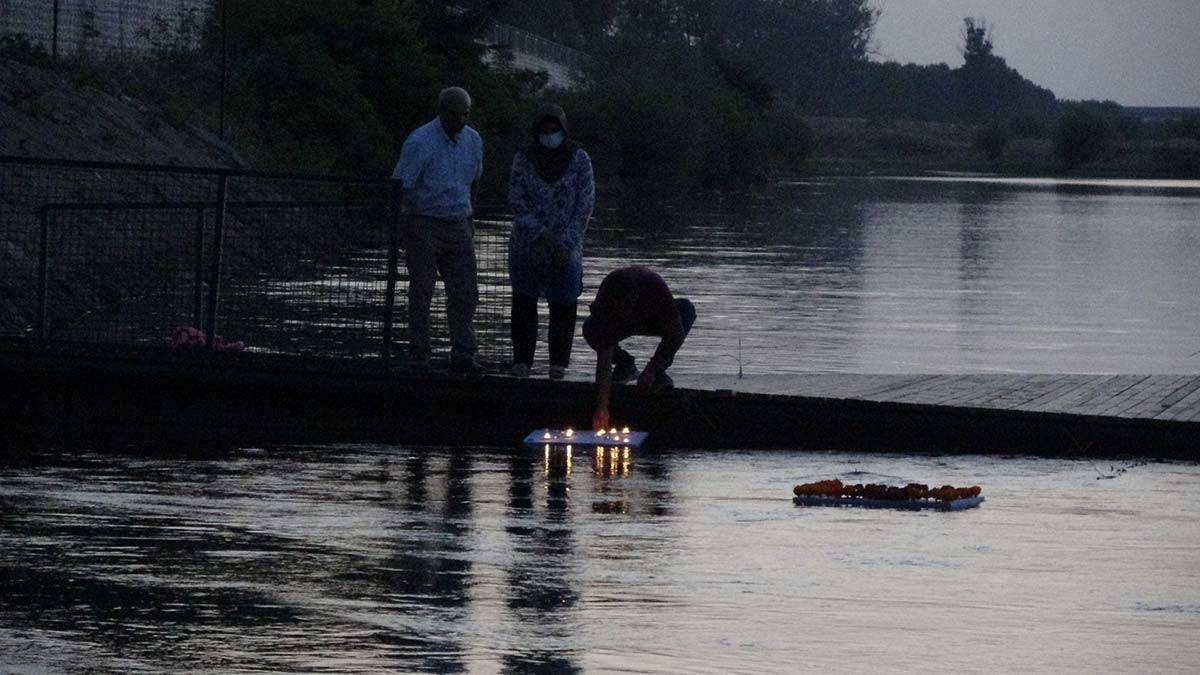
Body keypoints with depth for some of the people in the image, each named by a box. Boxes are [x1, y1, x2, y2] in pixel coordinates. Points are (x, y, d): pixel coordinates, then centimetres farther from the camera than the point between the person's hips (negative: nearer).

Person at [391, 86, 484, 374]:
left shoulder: (473, 141, 8)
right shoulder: (420, 142, -13)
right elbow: (400, 185, -14)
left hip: (458, 226, 6)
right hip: (423, 224, -5)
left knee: (465, 292, -2)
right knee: (421, 291, -1)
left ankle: (463, 355, -2)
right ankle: (418, 354, 2)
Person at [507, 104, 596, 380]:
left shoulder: (579, 159, -4)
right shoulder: (524, 158, -1)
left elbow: (585, 205, -5)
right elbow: (516, 201, -3)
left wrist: (567, 245, -11)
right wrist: (540, 232, -15)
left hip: (565, 250, -1)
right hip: (527, 246, 1)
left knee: (563, 305, 1)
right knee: (523, 302, 1)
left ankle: (558, 362, 9)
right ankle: (521, 359, 7)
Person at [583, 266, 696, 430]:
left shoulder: (654, 285, -38)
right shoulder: (604, 302, -37)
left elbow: (676, 335, -31)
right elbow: (603, 357, -38)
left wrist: (651, 369, -34)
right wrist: (602, 406, -44)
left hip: (653, 321, 0)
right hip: (620, 327, 0)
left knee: (686, 308, -32)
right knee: (591, 330, -32)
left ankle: (659, 370, -15)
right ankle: (624, 363, 0)